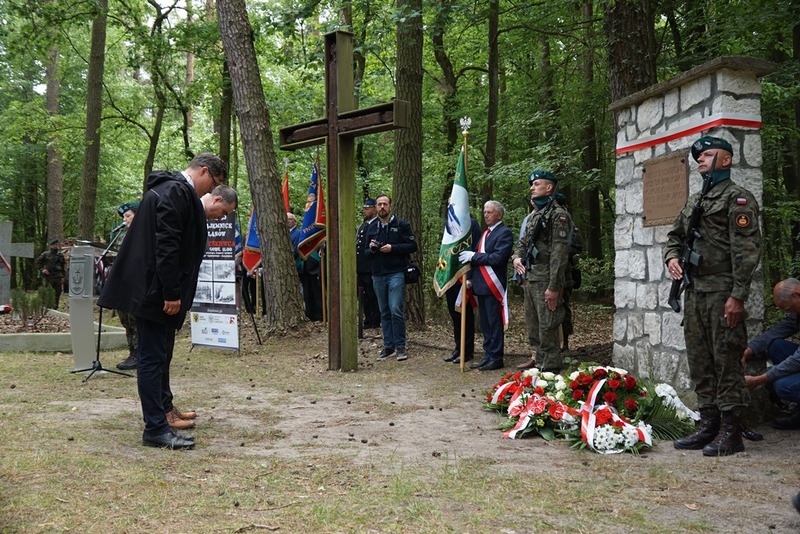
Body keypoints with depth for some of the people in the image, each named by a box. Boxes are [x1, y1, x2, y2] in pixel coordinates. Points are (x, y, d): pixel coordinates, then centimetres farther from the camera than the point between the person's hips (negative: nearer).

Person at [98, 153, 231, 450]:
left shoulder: (171, 189, 18)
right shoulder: (176, 192, -17)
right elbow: (167, 245, -24)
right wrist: (172, 292, -24)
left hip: (153, 291, 11)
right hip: (155, 291, -11)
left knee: (159, 354, 23)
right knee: (153, 357, -6)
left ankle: (163, 407, 39)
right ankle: (155, 429, 0)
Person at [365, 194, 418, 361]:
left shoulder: (401, 225, 1)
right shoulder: (372, 228, 15)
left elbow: (413, 246, -4)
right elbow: (366, 253, 19)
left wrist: (392, 248, -14)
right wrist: (371, 249, -4)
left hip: (396, 273, -5)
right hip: (378, 275, 5)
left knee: (396, 310, -12)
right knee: (384, 313, 9)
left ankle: (400, 346, -3)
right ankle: (388, 346, 15)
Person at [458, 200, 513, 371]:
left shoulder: (504, 233, -9)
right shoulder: (486, 233, 18)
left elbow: (498, 258, -20)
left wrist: (474, 256, -15)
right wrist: (472, 278, 13)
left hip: (493, 285, -9)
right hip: (481, 285, 9)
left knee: (495, 323, -3)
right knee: (485, 323, 12)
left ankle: (496, 358, 2)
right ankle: (488, 356, 19)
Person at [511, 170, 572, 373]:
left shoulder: (558, 215, -11)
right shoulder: (534, 215, 16)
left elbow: (560, 253, -17)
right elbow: (523, 242, 27)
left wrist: (554, 287, -21)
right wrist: (517, 257, 3)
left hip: (546, 281, -9)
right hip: (530, 278, 9)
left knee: (547, 326, -5)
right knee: (532, 323, 16)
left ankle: (551, 367, 1)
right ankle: (537, 358, 27)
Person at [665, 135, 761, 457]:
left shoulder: (737, 198, -5)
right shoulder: (694, 201, 20)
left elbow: (747, 250, -12)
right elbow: (675, 236, 28)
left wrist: (737, 296, -18)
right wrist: (671, 257, 4)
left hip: (722, 292, -8)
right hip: (694, 291, 8)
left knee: (726, 361, -6)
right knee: (699, 360, 10)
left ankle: (730, 433, 0)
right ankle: (708, 424, 19)